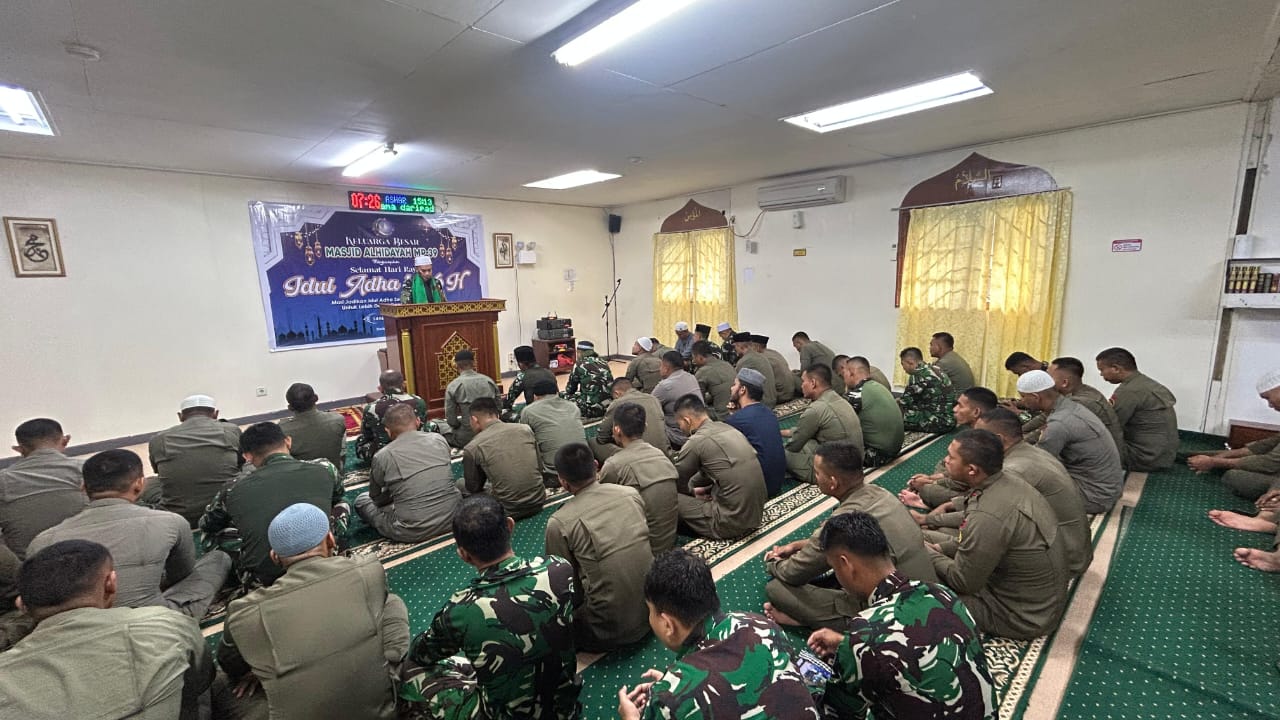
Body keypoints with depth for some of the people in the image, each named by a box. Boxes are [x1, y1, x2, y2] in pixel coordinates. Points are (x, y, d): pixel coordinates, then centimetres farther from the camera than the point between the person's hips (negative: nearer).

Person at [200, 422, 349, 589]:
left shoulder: (233, 491, 1)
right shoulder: (324, 468, -2)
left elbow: (206, 525, 23)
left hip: (261, 584, 1)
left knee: (212, 532, 23)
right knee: (342, 504, 20)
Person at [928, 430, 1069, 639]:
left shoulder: (987, 516, -34)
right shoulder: (1011, 482, -7)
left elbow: (962, 582, -21)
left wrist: (926, 551, -6)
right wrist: (940, 548, 5)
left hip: (1023, 616, -8)